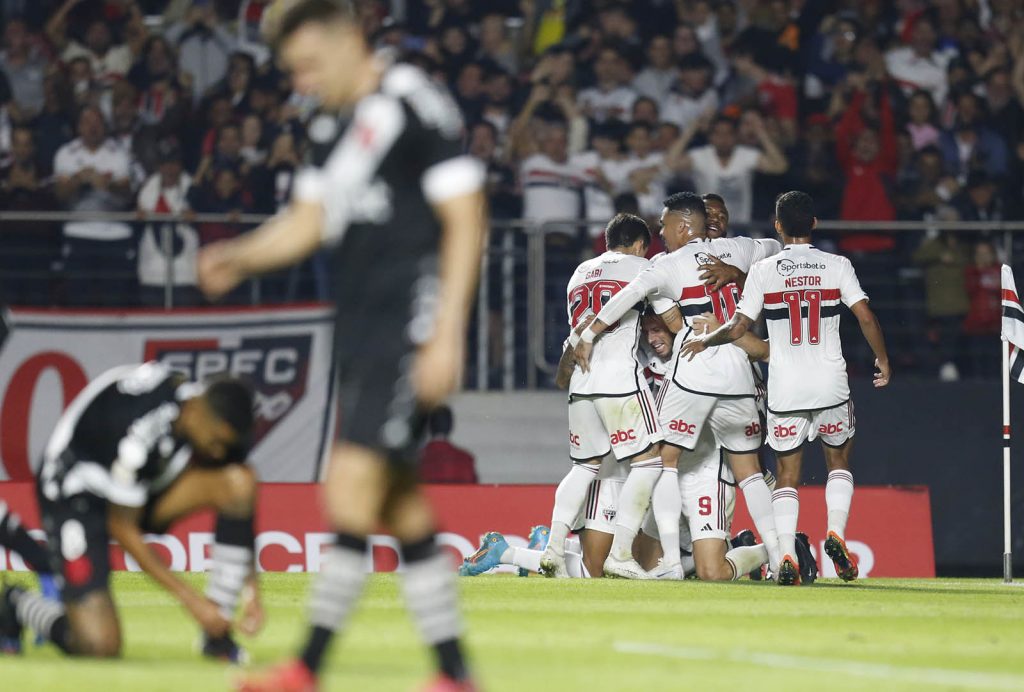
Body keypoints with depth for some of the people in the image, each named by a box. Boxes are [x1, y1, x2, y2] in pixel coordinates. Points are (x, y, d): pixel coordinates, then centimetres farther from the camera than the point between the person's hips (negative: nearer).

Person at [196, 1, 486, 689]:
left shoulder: (416, 104, -9)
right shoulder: (334, 127, 17)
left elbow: (465, 223, -12)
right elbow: (308, 222, 18)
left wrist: (446, 336, -17)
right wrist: (240, 257, -2)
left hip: (411, 329, -9)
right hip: (361, 330, 9)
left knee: (351, 495, -14)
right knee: (400, 509, 8)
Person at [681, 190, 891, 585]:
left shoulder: (763, 271, -1)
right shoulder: (837, 266, 0)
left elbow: (738, 329, 1)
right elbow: (865, 317, -5)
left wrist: (704, 342, 19)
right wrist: (882, 360, 11)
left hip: (785, 389, 0)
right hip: (831, 384, 0)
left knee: (788, 474, 6)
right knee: (839, 461, 20)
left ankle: (787, 558, -7)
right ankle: (836, 533, -1)